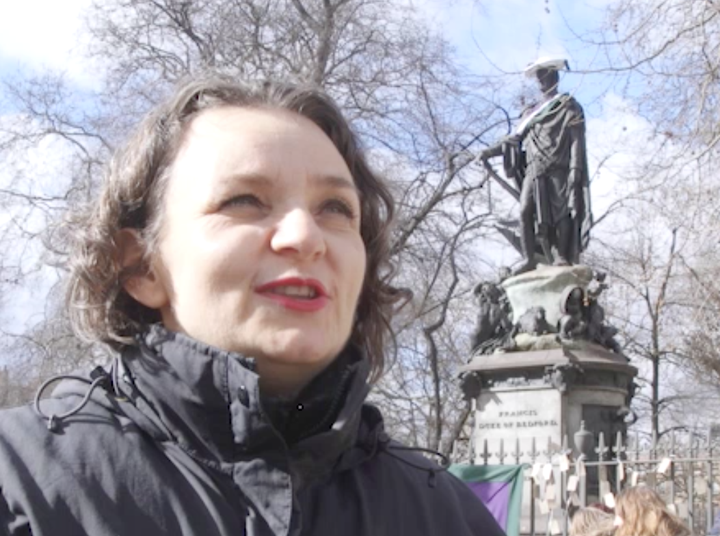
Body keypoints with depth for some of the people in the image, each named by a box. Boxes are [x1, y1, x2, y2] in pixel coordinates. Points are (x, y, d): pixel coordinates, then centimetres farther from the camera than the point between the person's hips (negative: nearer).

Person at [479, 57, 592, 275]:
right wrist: (490, 151, 9)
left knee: (561, 214, -11)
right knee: (526, 212, -11)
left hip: (558, 169, -5)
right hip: (534, 170, 5)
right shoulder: (531, 112, 27)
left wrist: (575, 168, -14)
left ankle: (567, 258, -12)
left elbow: (577, 139, -1)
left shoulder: (569, 106, 10)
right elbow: (516, 138, 23)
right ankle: (529, 259, -12)